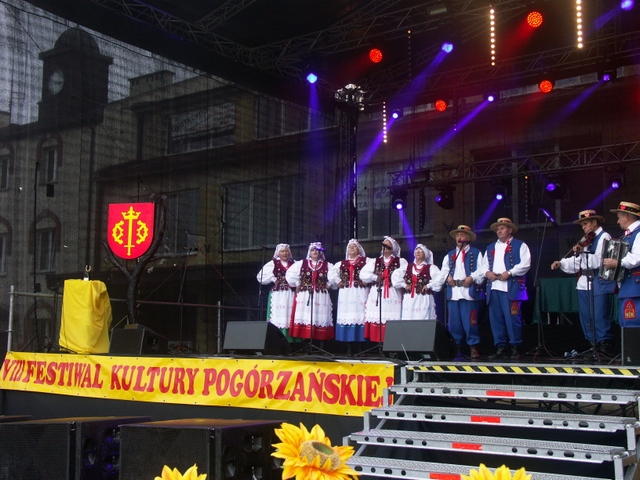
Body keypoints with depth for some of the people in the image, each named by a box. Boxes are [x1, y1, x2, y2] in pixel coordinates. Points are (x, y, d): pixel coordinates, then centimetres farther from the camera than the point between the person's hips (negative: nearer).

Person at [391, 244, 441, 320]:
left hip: (424, 300, -4)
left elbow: (439, 278, -10)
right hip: (409, 300, 4)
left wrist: (428, 286, -10)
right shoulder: (407, 267, 16)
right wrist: (403, 285, 1)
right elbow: (395, 275, 10)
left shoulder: (431, 268, 5)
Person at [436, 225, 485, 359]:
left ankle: (473, 347, -1)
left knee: (470, 321, -7)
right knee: (453, 322, 2)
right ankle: (456, 347, 9)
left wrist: (472, 277, -16)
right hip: (453, 293, 4)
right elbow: (443, 271, 17)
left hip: (469, 292, -4)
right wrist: (447, 277, -3)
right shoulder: (449, 255, 24)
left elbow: (481, 271, 0)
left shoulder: (476, 253, 10)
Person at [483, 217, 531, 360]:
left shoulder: (519, 245, 6)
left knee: (512, 318, -8)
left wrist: (509, 273, -15)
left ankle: (516, 348, -1)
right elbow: (484, 265, 23)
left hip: (511, 288, -5)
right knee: (495, 319, 2)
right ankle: (500, 348, 7)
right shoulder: (490, 248, 25)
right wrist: (487, 272, 1)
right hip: (493, 288, 6)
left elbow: (525, 264, -5)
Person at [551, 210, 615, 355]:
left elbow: (599, 261, -19)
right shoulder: (586, 240, 19)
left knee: (599, 317, -9)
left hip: (599, 285, -8)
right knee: (586, 318, 9)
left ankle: (604, 344, -3)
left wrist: (581, 253, -26)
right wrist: (561, 263, 6)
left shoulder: (604, 237, -4)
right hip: (583, 284, 8)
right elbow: (577, 262, 19)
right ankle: (592, 345, 15)